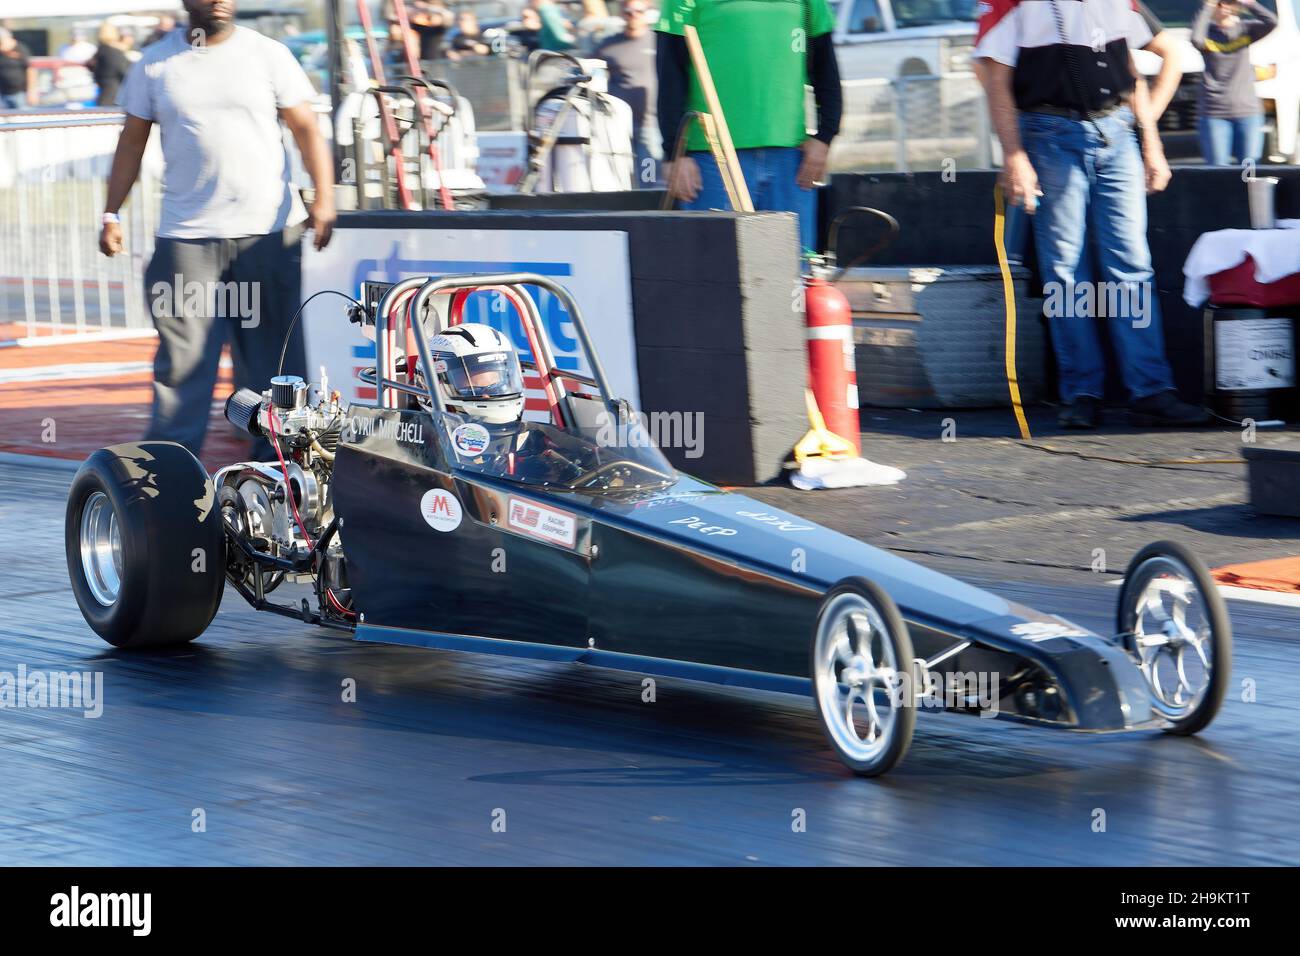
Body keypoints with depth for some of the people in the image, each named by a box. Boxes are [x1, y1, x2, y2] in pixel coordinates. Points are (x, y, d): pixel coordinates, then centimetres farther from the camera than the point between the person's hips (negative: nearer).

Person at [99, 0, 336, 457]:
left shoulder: (269, 55, 4)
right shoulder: (155, 65, 7)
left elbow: (307, 130, 2)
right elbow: (131, 143, 12)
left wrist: (324, 199, -10)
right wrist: (111, 214, 5)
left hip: (269, 230, 0)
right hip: (186, 235, 0)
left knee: (275, 349, 6)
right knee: (181, 355, -4)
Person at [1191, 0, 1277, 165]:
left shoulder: (1246, 29, 7)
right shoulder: (1207, 31, 4)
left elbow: (1271, 22, -9)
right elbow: (1196, 39, -18)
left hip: (1247, 111, 1)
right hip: (1214, 113, -1)